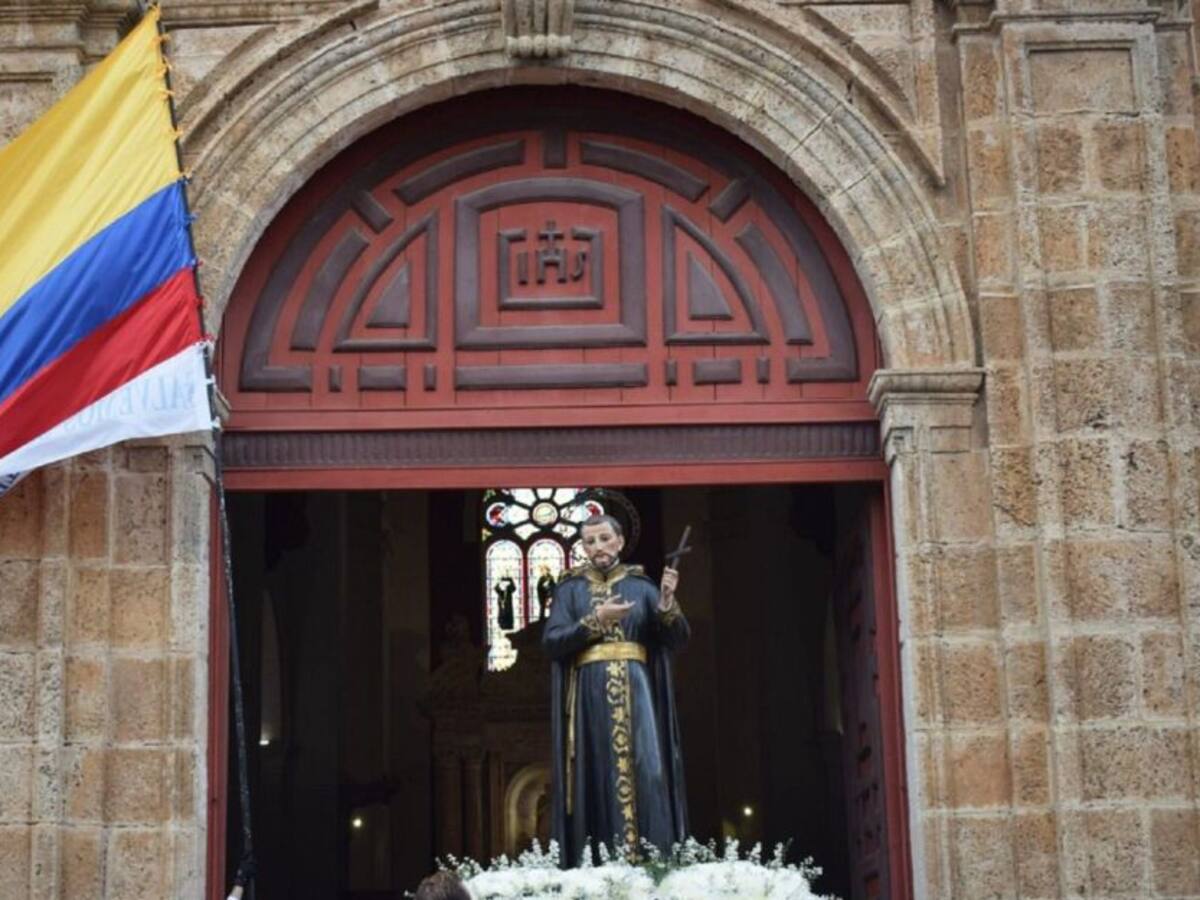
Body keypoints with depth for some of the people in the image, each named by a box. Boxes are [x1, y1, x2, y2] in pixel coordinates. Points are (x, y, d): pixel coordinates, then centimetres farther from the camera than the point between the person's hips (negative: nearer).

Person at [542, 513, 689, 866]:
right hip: (589, 694, 0)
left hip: (635, 692, 1)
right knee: (595, 778, -4)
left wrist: (668, 602, -16)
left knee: (646, 773, -11)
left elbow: (678, 639, 2)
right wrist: (596, 620, -12)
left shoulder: (641, 586, 10)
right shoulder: (570, 589, 9)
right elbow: (551, 642, -3)